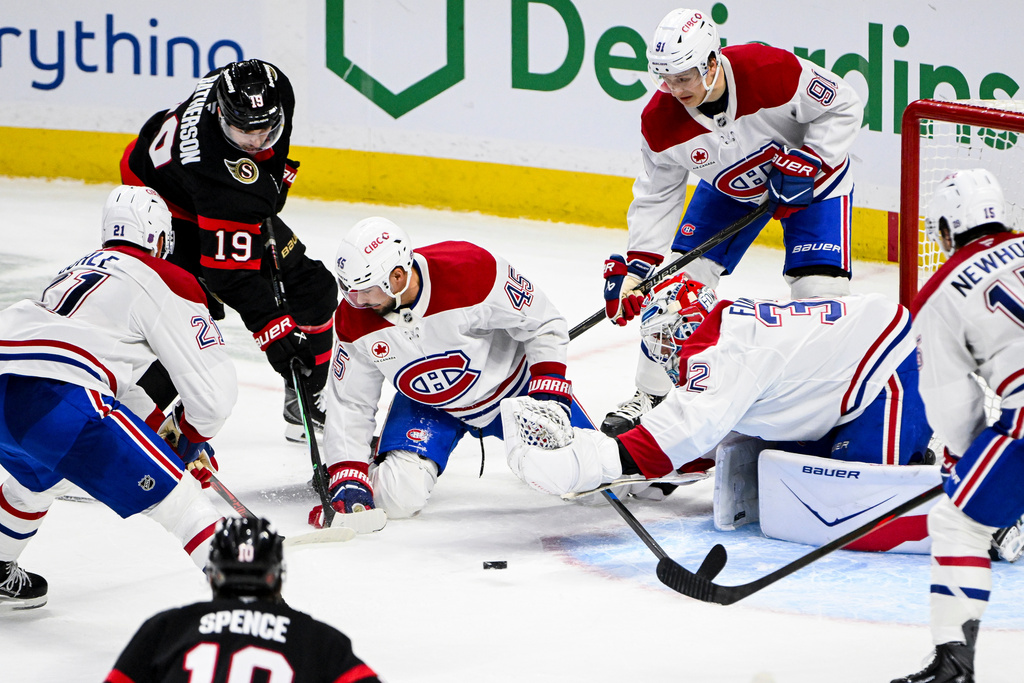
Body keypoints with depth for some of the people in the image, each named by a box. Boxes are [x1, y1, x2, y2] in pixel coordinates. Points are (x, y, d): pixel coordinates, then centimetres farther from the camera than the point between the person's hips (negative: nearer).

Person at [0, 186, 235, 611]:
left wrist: (161, 426, 43)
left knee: (38, 479, 40)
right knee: (174, 496, -4)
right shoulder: (167, 281, 10)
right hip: (55, 400, -8)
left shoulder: (79, 270, 33)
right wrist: (192, 440, 24)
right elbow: (212, 385, 6)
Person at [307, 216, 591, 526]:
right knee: (400, 495, -20)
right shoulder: (354, 321, -22)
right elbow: (348, 404, -10)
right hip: (427, 405, 2)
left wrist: (549, 394, -27)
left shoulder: (470, 272, -35)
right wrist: (347, 481, -18)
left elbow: (543, 324, -21)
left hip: (510, 385, -2)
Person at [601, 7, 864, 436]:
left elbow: (843, 108, -21)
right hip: (728, 187, 3)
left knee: (820, 289, -16)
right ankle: (651, 393, 11)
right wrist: (636, 266, -19)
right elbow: (656, 197, -11)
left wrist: (808, 162, -30)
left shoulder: (772, 71, -36)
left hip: (813, 176, -3)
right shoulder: (660, 121, -24)